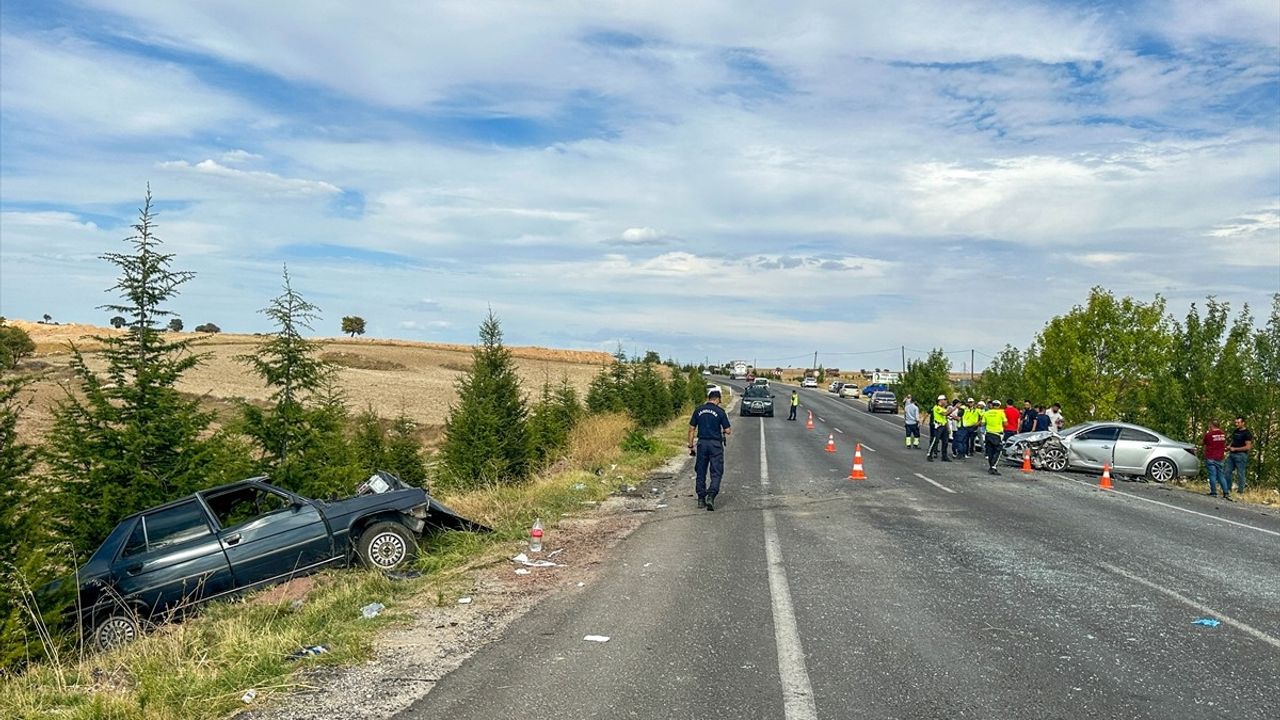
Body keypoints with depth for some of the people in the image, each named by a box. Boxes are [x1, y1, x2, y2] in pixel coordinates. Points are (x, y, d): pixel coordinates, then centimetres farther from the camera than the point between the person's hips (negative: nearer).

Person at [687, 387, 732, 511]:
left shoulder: (698, 410, 3)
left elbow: (692, 428, 5)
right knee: (716, 473, 2)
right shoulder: (720, 411, -7)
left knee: (700, 472, 12)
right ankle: (711, 496, -14)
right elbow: (727, 430, -6)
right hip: (716, 444, -3)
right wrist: (728, 431, 18)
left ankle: (701, 499, 15)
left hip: (702, 443, 3)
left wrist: (690, 445, 11)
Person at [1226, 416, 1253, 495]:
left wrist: (1235, 449, -14)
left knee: (1240, 473, -2)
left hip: (1241, 455, -8)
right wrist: (1229, 447, 7)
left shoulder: (1246, 433, -9)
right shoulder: (1235, 431, 15)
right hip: (1232, 454, 8)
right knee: (1228, 472, 6)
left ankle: (1240, 491, 2)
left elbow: (1248, 447, -14)